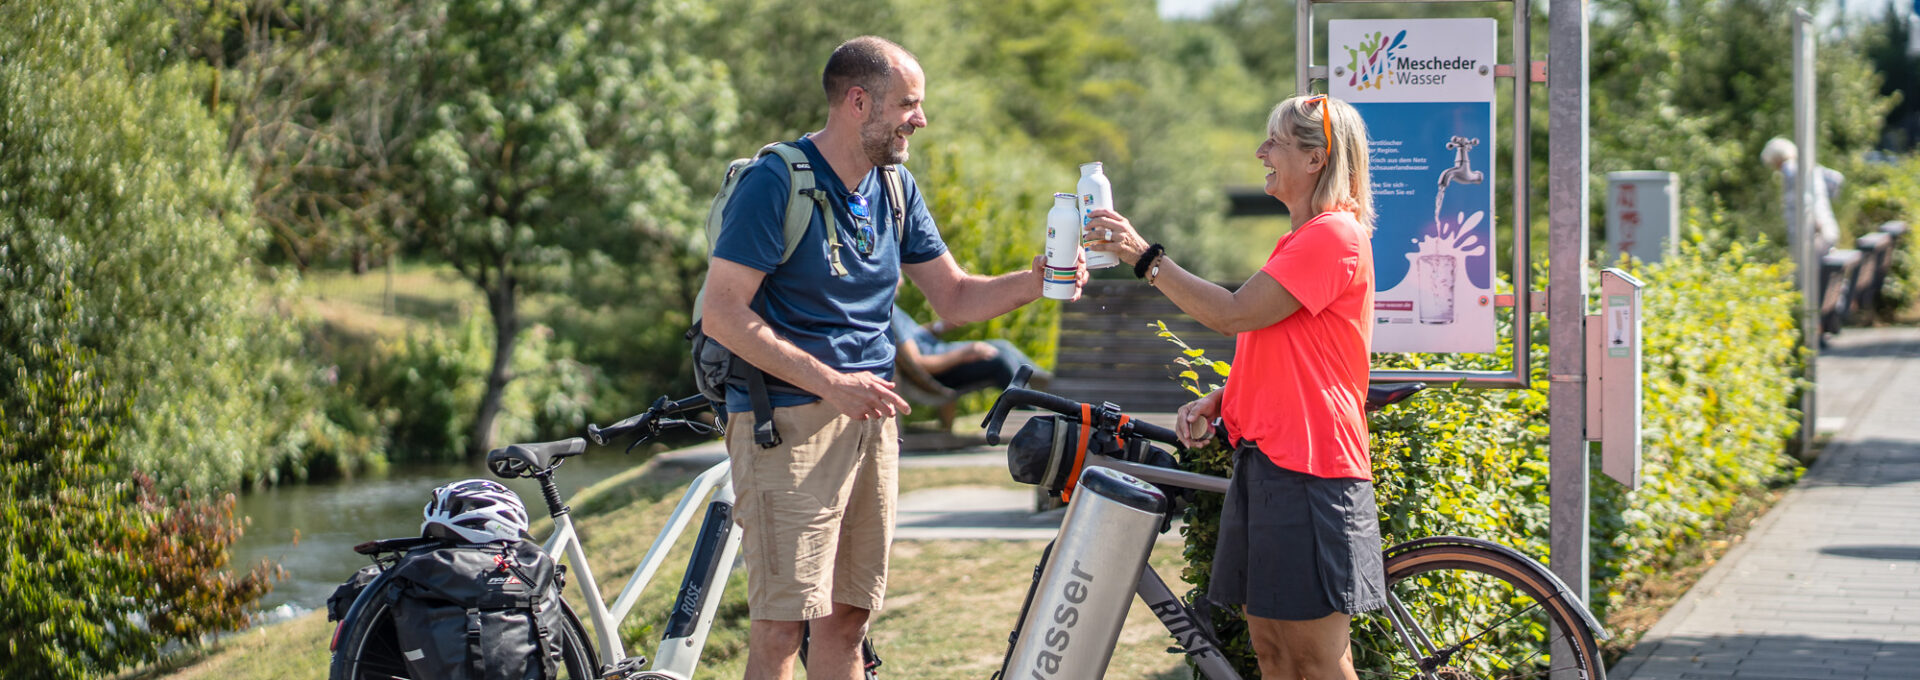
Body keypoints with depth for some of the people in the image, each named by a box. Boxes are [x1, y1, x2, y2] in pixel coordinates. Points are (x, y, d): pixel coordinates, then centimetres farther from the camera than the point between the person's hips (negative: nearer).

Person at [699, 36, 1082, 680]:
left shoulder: (895, 190, 12)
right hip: (788, 422, -7)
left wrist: (1030, 283, -5)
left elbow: (953, 297, 15)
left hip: (868, 418, 7)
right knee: (782, 622, -10)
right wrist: (830, 382, -22)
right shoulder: (775, 183, -11)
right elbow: (723, 315, -16)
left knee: (847, 616, 8)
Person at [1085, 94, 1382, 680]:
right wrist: (1218, 401, 8)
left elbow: (1235, 313, -18)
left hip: (1308, 469, -10)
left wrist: (1145, 257, -12)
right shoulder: (1301, 239, 22)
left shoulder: (1334, 235, -12)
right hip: (1265, 457, 10)